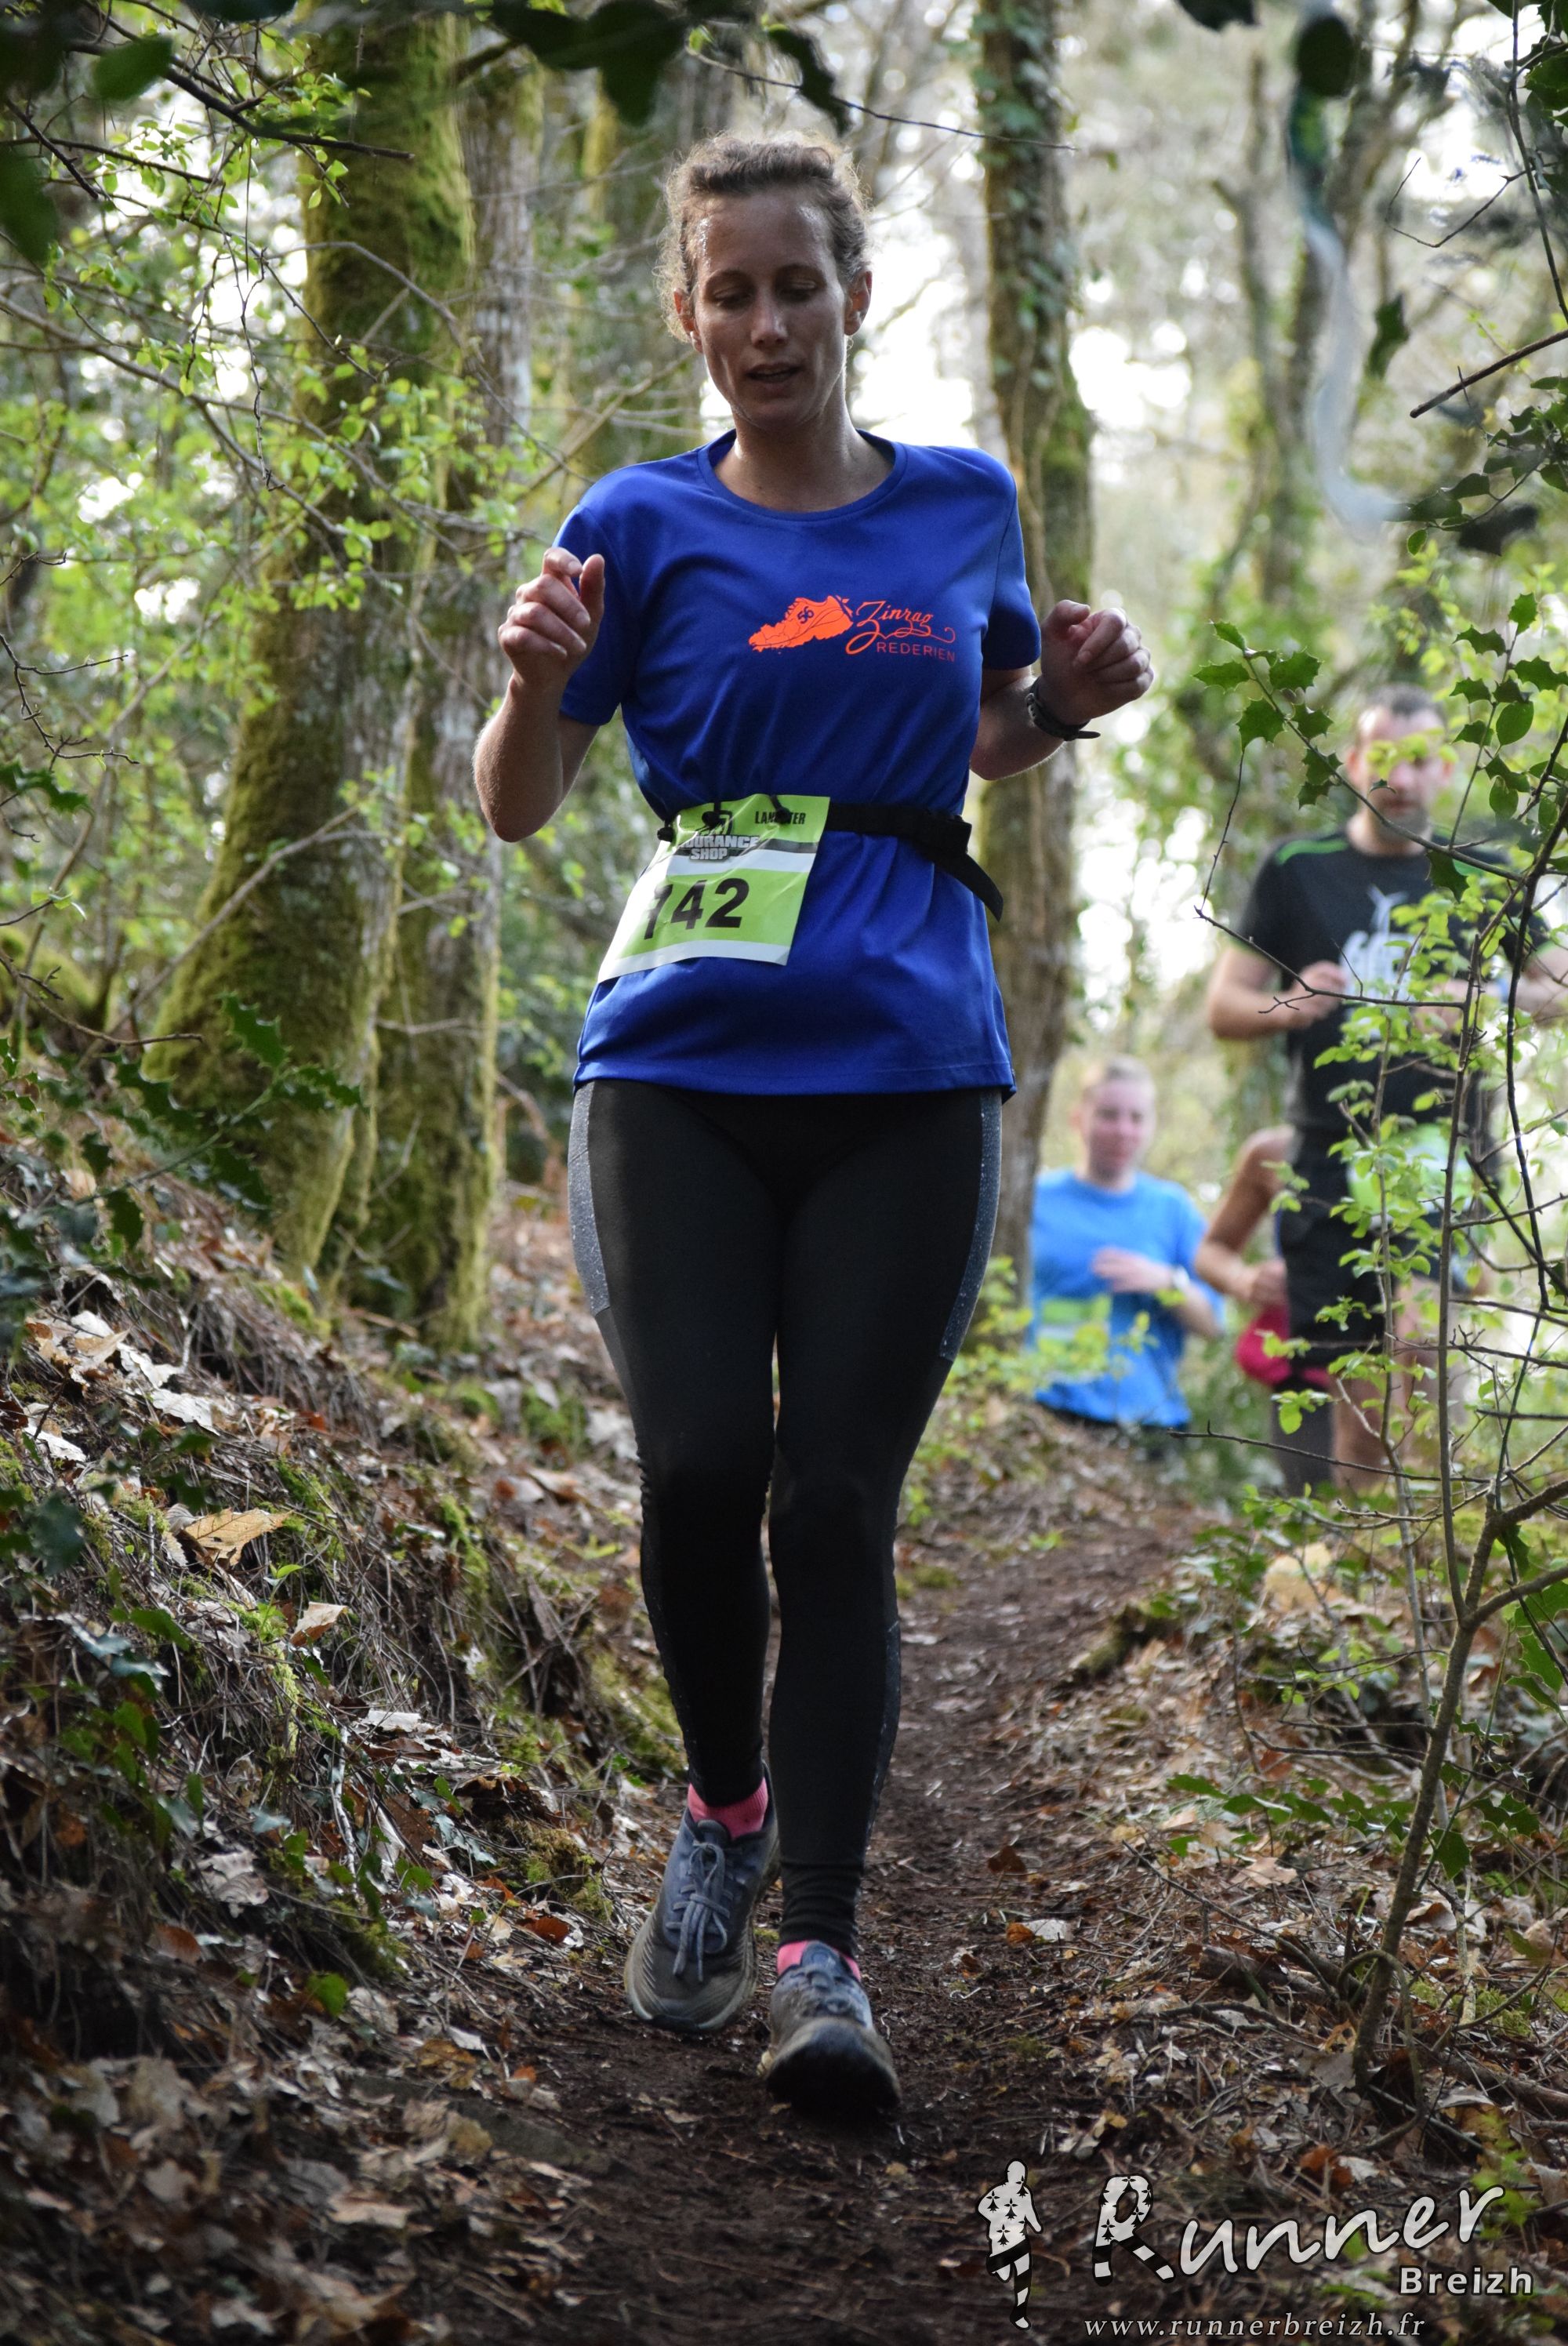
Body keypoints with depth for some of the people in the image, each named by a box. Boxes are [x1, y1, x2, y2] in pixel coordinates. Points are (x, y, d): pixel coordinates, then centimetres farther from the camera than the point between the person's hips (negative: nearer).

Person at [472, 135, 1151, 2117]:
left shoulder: (966, 507, 11)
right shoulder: (644, 524, 5)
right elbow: (517, 808, 5)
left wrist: (1067, 698, 4)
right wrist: (537, 677, -17)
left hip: (907, 1076, 1)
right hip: (682, 1072, 0)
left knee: (837, 1503, -5)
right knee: (702, 1469, -9)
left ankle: (822, 1950, 0)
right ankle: (724, 1813, 20)